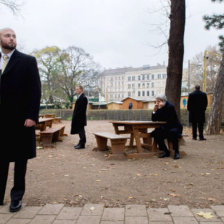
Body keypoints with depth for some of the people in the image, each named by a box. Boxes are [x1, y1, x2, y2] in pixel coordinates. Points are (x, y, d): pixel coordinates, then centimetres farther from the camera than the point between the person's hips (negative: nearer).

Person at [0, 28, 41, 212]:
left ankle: (17, 196, 19)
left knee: (20, 159, 7)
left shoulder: (28, 61, 1)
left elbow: (35, 90, -5)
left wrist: (32, 116, -14)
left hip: (20, 119, -3)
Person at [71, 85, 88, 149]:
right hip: (78, 118, 10)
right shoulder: (79, 97, 17)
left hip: (80, 118, -10)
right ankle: (81, 143, 21)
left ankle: (82, 144, 0)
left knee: (81, 130, -5)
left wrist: (78, 116, -21)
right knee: (80, 131, 14)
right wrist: (75, 116, 16)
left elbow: (82, 109, -20)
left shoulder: (83, 98, -15)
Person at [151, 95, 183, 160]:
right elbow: (154, 120, 1)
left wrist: (160, 109, -25)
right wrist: (154, 110, -12)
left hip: (175, 127, -6)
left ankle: (176, 152, -19)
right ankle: (166, 151, -7)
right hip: (165, 128, 6)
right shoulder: (159, 108, 5)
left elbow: (164, 119, -26)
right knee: (155, 133, -18)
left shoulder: (170, 107, -16)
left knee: (173, 133, -38)